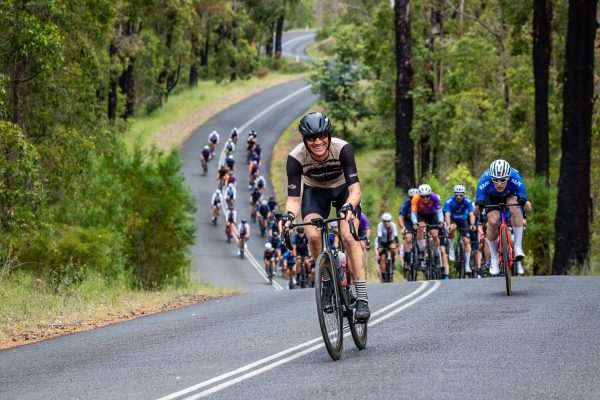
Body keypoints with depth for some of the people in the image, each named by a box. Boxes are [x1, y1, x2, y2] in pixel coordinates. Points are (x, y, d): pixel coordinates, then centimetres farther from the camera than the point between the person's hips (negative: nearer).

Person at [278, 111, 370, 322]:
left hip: (343, 190, -1)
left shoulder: (342, 149, -33)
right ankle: (326, 284, -2)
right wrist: (289, 215, -48)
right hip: (315, 192, 1)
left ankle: (362, 298, -21)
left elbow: (355, 189, -35)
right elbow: (293, 198, -27)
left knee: (349, 236, -23)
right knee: (313, 236, -24)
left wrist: (349, 207, -55)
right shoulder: (296, 157, -30)